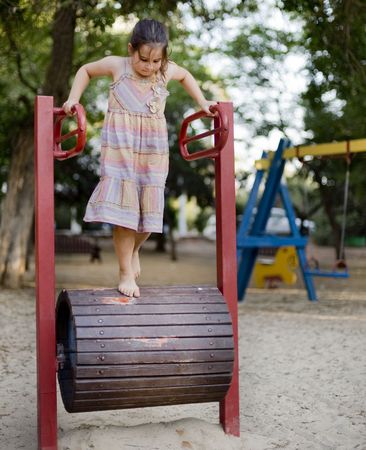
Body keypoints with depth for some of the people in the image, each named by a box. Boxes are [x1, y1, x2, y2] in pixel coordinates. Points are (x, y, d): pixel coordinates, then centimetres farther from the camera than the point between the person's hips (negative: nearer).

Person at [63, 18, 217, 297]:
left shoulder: (167, 71, 4)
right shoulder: (116, 65, -3)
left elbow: (186, 76, 28)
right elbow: (86, 70, 15)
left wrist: (202, 102, 20)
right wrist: (74, 99, 4)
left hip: (153, 151, 3)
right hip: (120, 148, -3)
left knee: (149, 208, 4)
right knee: (123, 208, -9)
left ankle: (133, 250, 35)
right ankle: (126, 272, 2)